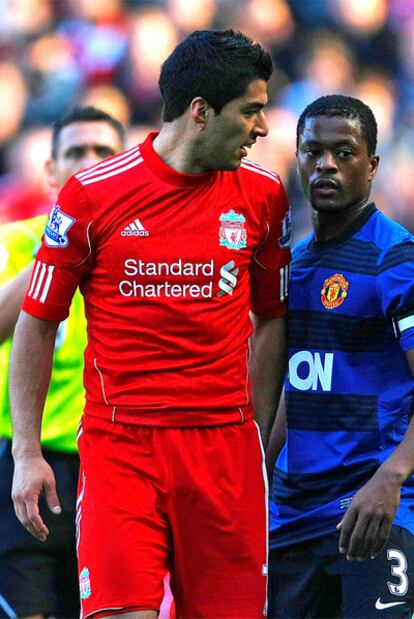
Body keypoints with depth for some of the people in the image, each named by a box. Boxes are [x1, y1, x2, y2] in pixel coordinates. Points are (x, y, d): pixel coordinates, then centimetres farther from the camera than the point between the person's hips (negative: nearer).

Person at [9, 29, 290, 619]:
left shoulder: (262, 194, 6)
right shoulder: (92, 195, -3)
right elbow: (36, 325, 4)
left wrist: (258, 441, 11)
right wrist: (26, 453, 0)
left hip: (225, 451, 3)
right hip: (120, 449, -3)